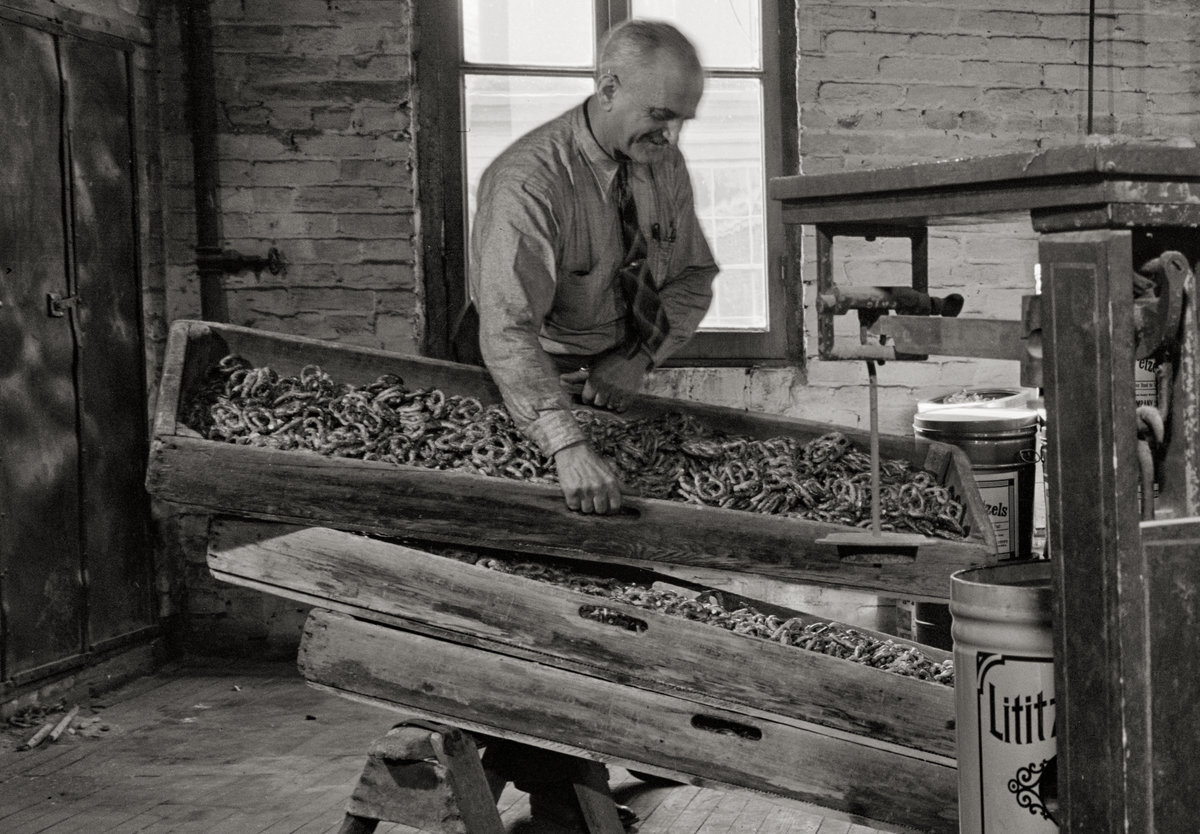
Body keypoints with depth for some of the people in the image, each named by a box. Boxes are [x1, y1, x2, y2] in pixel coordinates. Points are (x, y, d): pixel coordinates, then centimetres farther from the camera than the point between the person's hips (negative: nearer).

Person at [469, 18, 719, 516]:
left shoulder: (664, 163, -3)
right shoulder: (528, 181, -25)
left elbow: (694, 275, 7)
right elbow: (507, 330, -34)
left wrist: (639, 358, -13)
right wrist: (568, 446, -46)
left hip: (620, 385, 5)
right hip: (541, 386, -5)